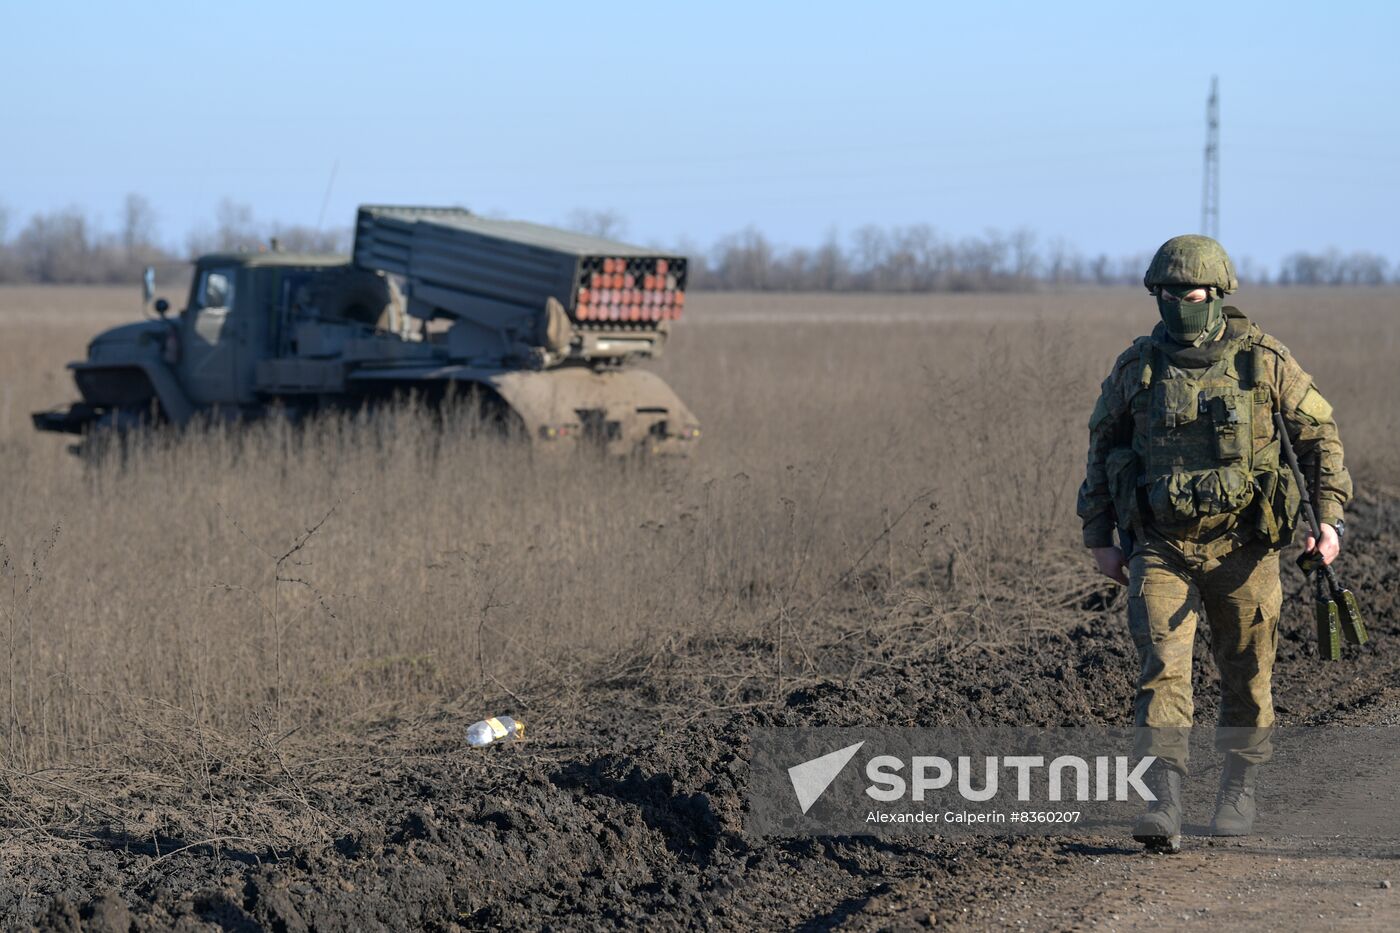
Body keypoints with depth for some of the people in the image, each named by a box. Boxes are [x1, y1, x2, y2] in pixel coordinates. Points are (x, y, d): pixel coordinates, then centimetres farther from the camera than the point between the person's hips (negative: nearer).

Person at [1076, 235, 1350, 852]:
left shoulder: (1264, 361, -4)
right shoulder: (1135, 368, 1)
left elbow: (1319, 435, 3)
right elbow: (1102, 449, 12)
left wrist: (1329, 517, -6)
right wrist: (1099, 539, 10)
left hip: (1242, 546, 0)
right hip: (1161, 547, 0)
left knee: (1247, 674, 10)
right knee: (1162, 667, -14)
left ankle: (1239, 790, 29)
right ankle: (1165, 807, -20)